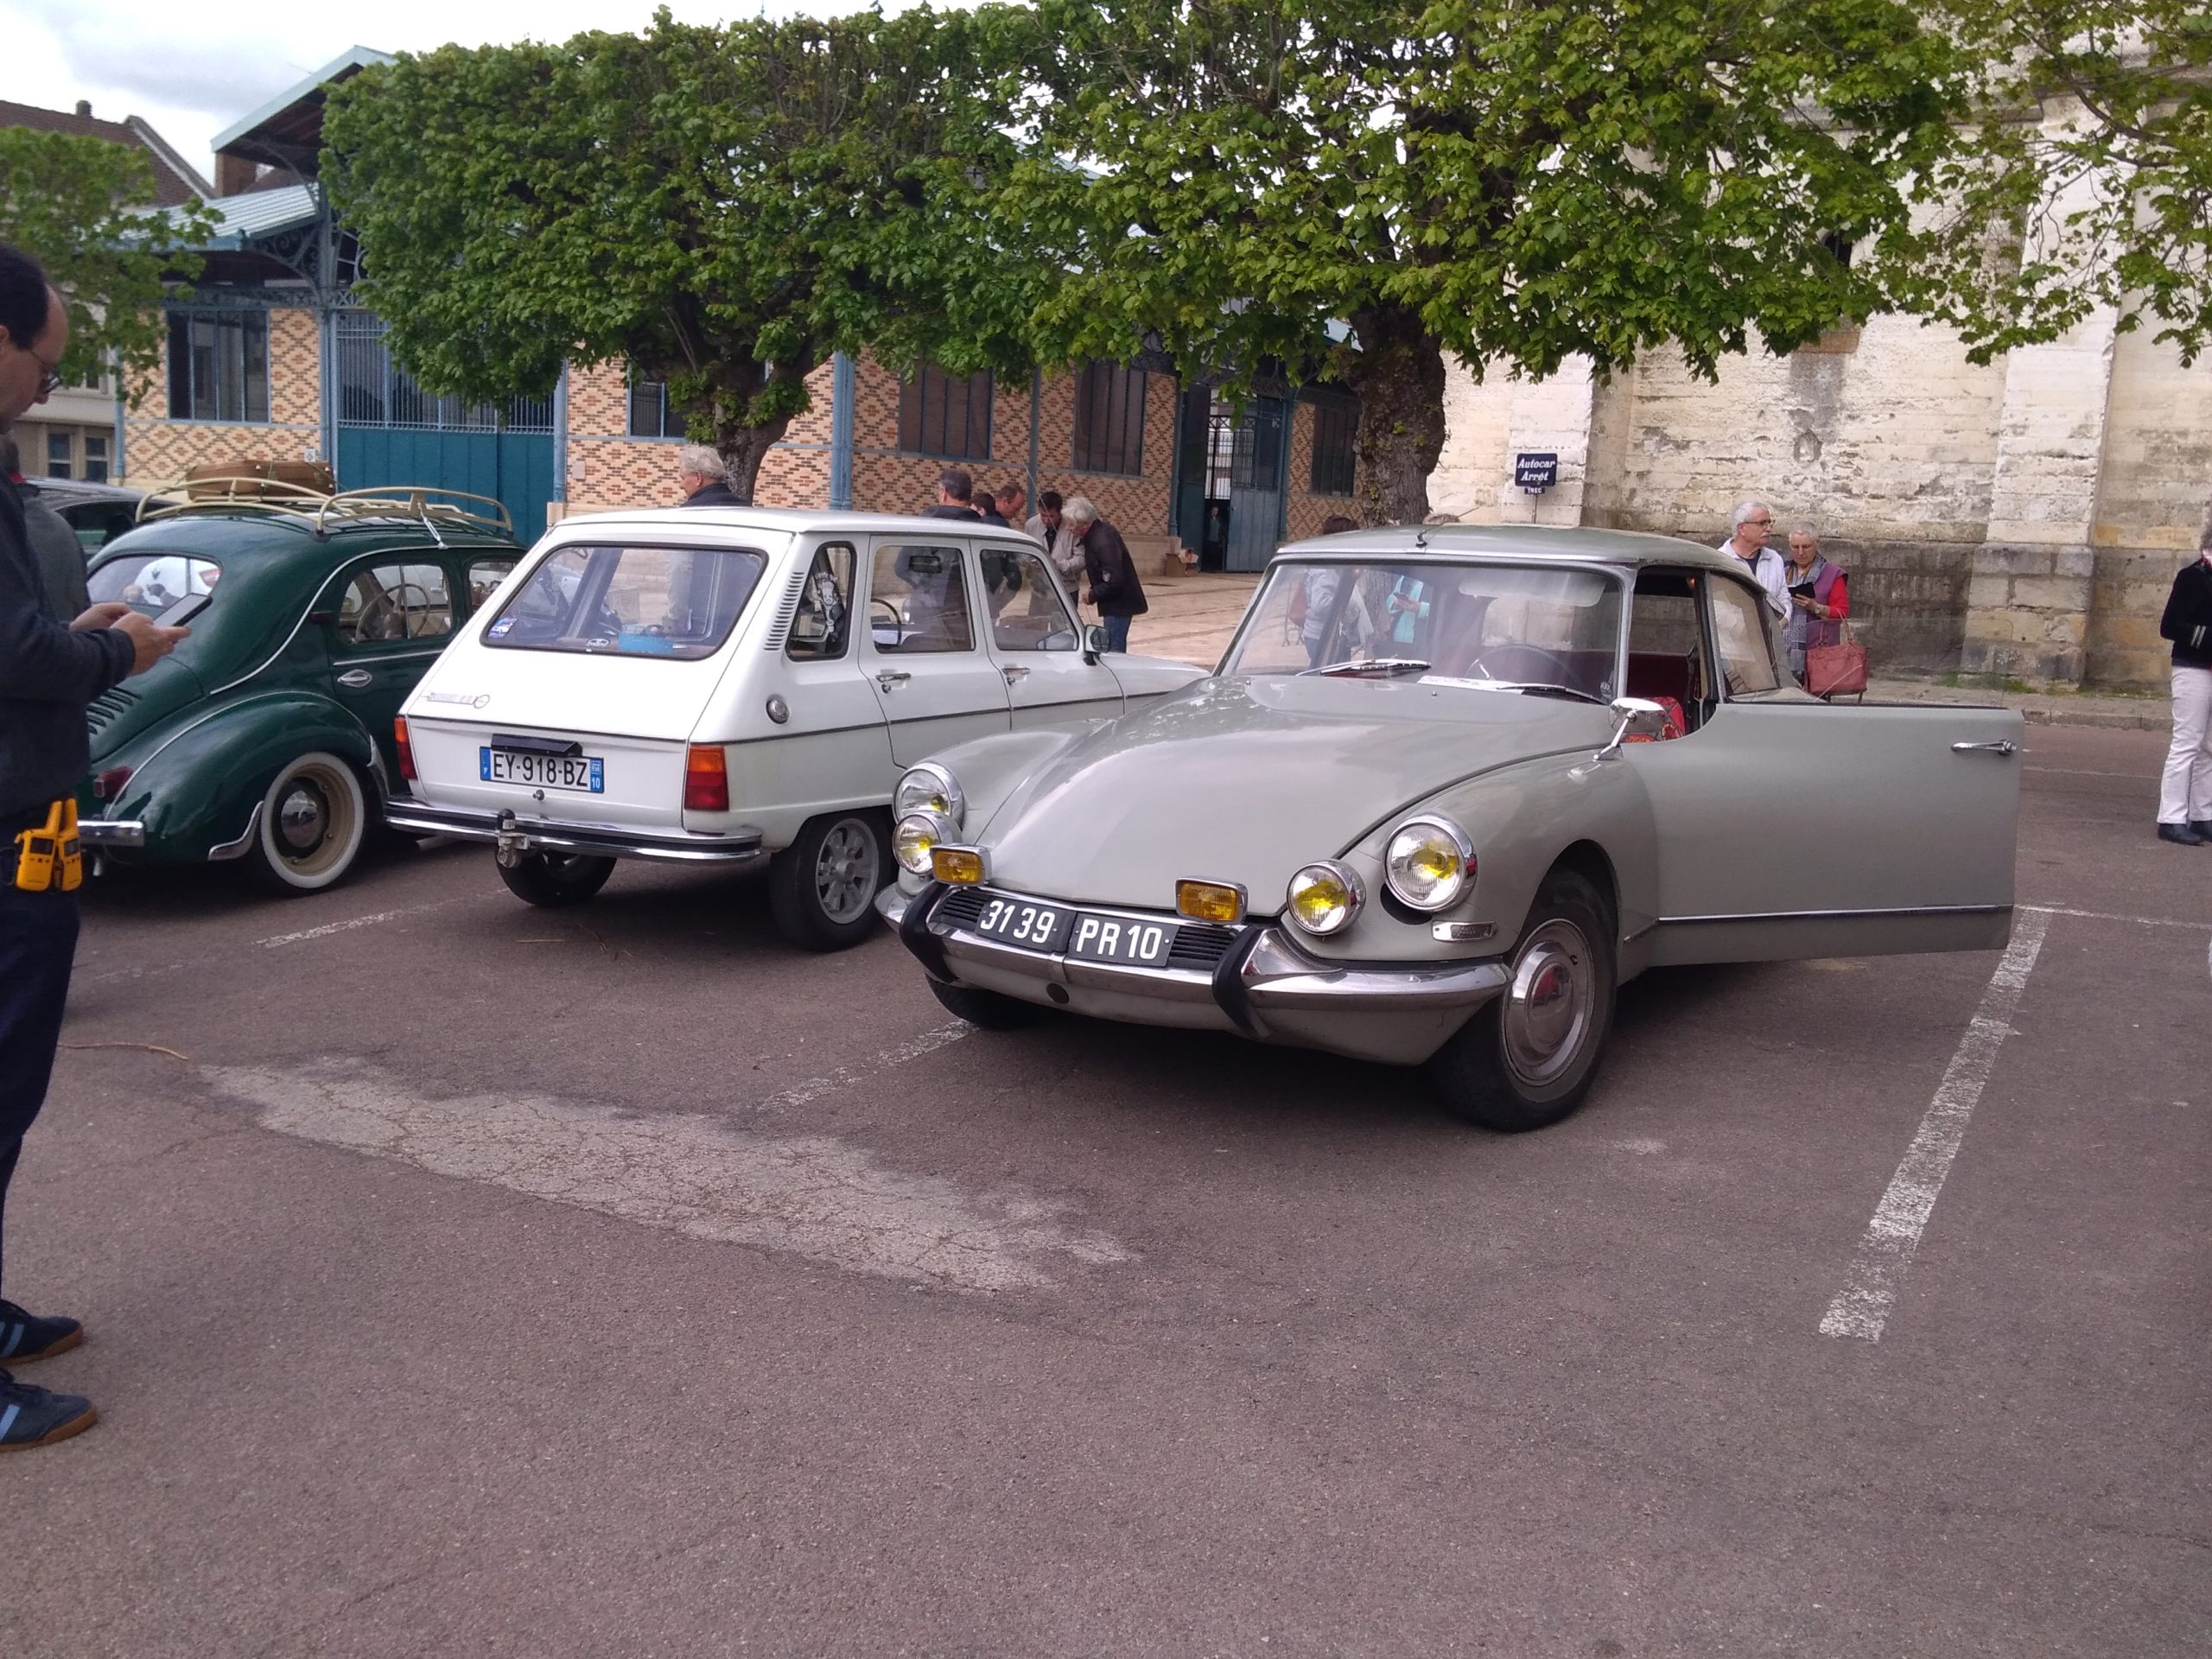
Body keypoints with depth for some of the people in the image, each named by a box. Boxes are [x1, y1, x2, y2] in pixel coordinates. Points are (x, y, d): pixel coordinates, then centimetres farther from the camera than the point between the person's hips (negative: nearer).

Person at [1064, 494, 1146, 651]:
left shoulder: (1103, 541, -25)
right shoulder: (1095, 533, 4)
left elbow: (1114, 581, -27)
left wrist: (1092, 595, -14)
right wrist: (1093, 590, 3)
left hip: (1119, 603, -10)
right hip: (1116, 602, 10)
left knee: (1114, 649, -9)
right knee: (1113, 649, 16)